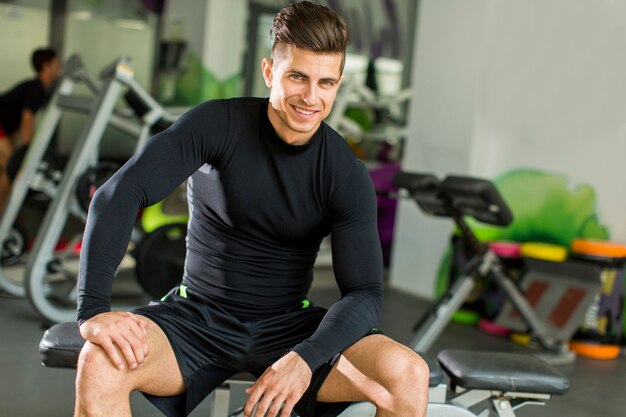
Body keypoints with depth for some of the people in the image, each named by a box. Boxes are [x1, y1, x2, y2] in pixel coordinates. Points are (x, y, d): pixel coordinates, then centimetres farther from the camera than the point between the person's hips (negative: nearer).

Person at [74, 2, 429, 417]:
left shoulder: (347, 175, -8)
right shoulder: (218, 124, -12)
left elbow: (366, 292, -11)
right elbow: (119, 195, -19)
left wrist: (305, 359, -29)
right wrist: (95, 307, -31)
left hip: (289, 327, 2)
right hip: (199, 318, -1)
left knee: (408, 372, -22)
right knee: (99, 363, -30)